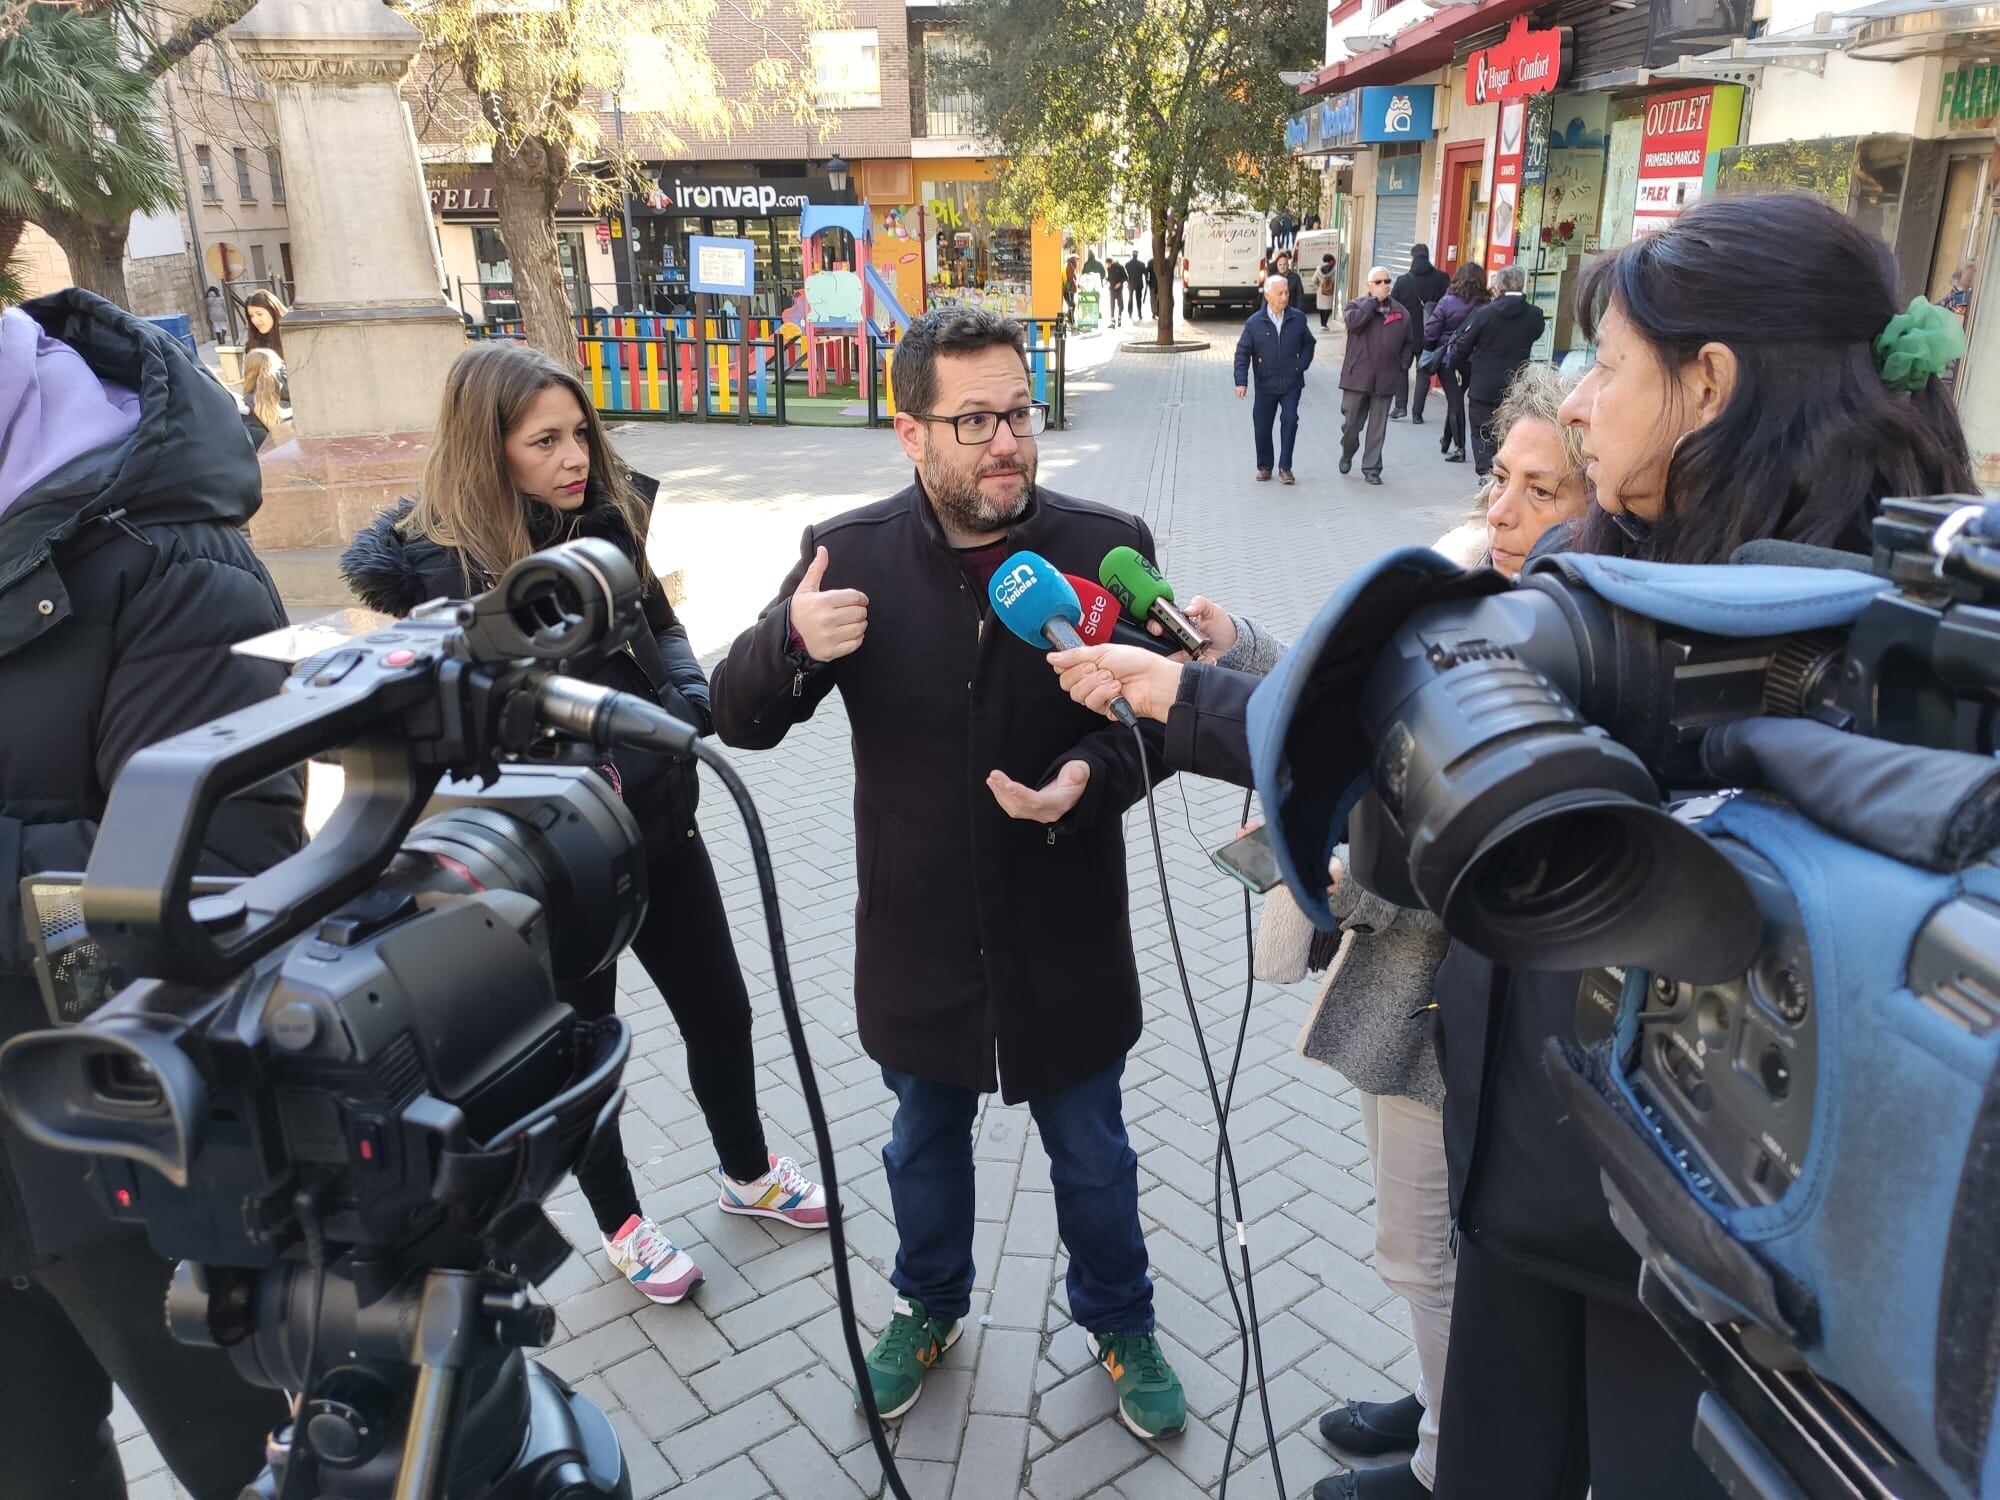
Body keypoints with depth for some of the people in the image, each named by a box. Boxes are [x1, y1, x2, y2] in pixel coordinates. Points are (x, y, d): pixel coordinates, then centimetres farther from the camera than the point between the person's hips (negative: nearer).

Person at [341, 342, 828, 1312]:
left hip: (657, 821, 5)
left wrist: (689, 695, -7)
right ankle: (620, 1225, 40)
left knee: (719, 1011, 18)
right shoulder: (444, 562, -17)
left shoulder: (609, 515, -2)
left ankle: (747, 1173, 45)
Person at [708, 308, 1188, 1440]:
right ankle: (930, 1306, 54)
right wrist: (791, 643, -31)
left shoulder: (1107, 544, -12)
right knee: (926, 1142, 25)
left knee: (1092, 1153, 21)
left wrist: (1093, 776, -29)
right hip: (920, 941, 1)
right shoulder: (850, 553, -11)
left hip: (1066, 935, 0)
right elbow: (740, 719, -9)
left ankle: (1121, 1323, 49)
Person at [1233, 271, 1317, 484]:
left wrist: (1302, 365, 1)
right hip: (1265, 385, 0)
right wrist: (1241, 381, -11)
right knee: (1262, 426, 6)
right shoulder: (1254, 322, -3)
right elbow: (1242, 352, -2)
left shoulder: (1298, 319, 1)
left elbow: (1309, 344, 14)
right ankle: (1264, 466, 24)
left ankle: (1285, 468, -3)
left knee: (1290, 420, -12)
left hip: (1291, 384, 0)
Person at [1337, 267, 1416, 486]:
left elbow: (1409, 342, 17)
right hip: (1357, 377, -2)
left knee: (1377, 428, 6)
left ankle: (1371, 468, 14)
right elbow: (1353, 321, -23)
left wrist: (1401, 364, 6)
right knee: (1350, 422, 3)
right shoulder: (1357, 305, 0)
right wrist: (1374, 300, -15)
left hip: (1385, 378, 2)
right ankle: (1347, 453, 32)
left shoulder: (1401, 312, 8)